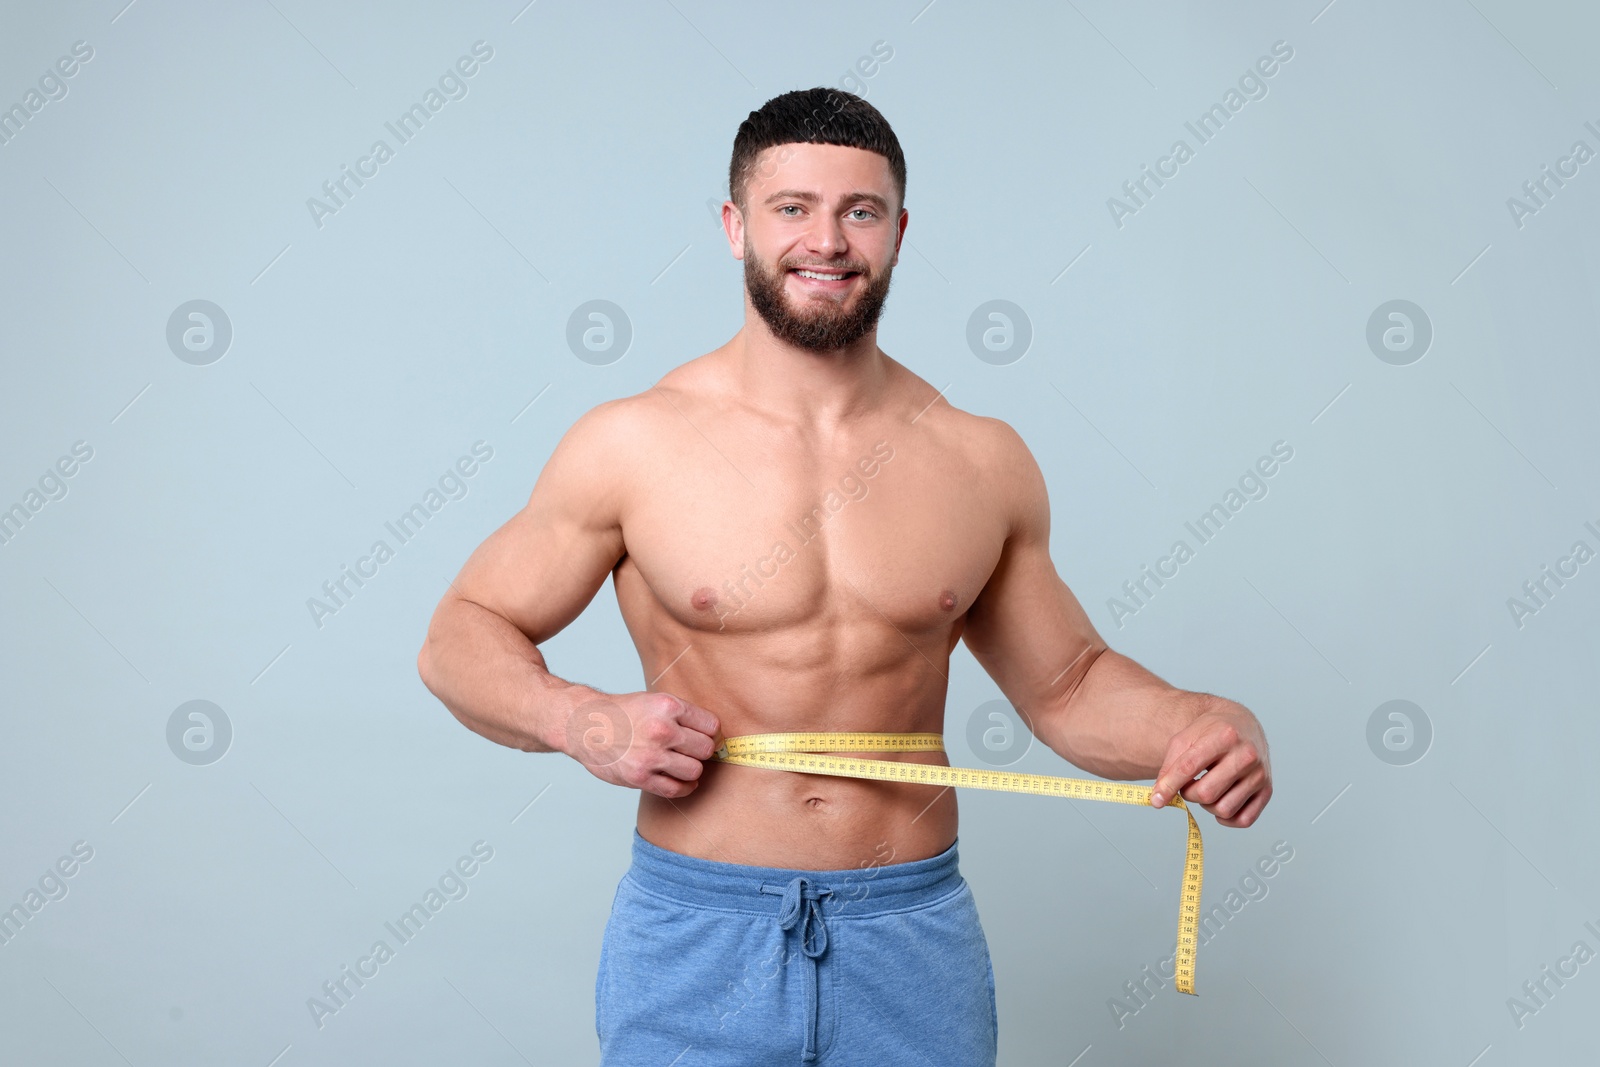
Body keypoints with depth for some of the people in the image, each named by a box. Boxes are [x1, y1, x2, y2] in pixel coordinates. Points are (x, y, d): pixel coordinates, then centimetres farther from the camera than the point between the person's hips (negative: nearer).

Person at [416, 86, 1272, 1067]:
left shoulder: (984, 463, 2)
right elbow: (462, 635, 3)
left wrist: (1206, 726, -6)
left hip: (913, 942, 2)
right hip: (695, 938, -2)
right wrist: (582, 720, -16)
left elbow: (1066, 683, 12)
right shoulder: (630, 447, -5)